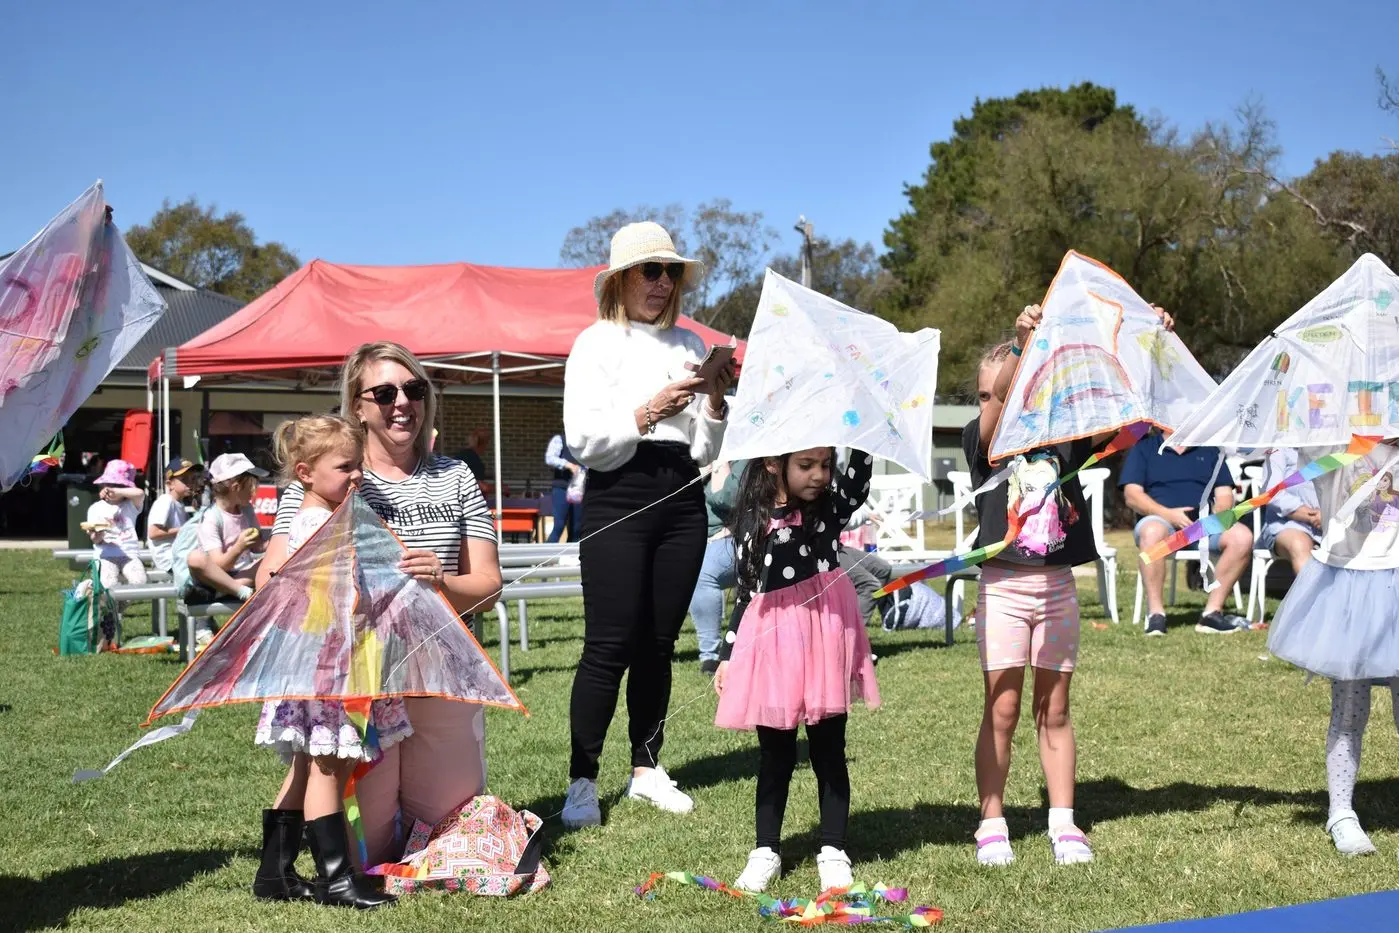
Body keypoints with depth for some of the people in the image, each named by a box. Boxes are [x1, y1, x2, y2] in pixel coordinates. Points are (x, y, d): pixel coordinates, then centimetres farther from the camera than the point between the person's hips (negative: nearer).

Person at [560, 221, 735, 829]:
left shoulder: (689, 345, 16)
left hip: (681, 499, 5)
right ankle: (582, 782, -2)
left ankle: (646, 768, 19)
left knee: (659, 642, 8)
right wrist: (649, 410, -18)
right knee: (610, 644, -8)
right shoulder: (597, 343, 3)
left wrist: (715, 402, -3)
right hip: (618, 499, -4)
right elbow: (583, 441, -8)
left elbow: (708, 451, 15)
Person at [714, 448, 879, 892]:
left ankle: (833, 850, 18)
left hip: (824, 640, -1)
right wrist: (727, 657, 9)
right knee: (775, 753, 10)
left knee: (829, 751, 7)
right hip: (771, 643, 1)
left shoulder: (831, 509, 2)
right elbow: (745, 593, 9)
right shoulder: (752, 522, 4)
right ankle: (766, 851, 22)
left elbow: (860, 473, -16)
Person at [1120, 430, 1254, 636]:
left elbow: (1225, 495, 17)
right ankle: (1155, 613, -31)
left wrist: (1218, 514, -7)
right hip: (1163, 520, -3)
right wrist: (1169, 514, -13)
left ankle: (1212, 612, -22)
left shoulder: (1209, 450, 24)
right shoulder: (1144, 447, 15)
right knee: (1152, 531, -39)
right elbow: (1132, 495, 2)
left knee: (1242, 536, -28)